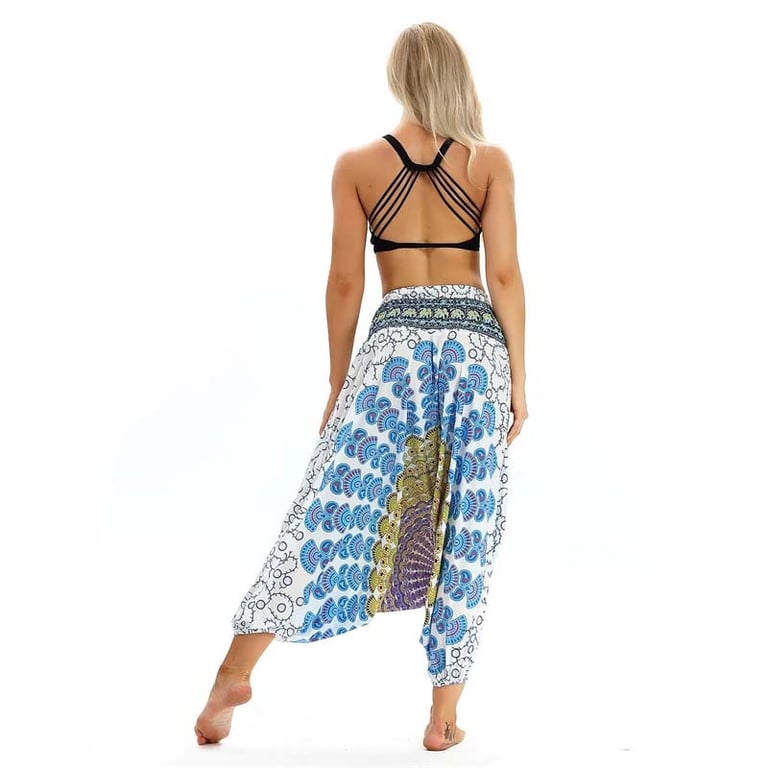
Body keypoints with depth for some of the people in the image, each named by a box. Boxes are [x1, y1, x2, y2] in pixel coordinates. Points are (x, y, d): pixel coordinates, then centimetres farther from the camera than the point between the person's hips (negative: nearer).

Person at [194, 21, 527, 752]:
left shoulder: (357, 164, 4)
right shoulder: (490, 161, 4)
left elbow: (346, 284, 4)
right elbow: (504, 276, -2)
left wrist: (338, 383, 12)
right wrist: (518, 379, 4)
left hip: (394, 344, 0)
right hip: (476, 346, 0)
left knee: (327, 509, 4)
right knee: (466, 533, 7)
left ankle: (234, 673, 4)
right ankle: (444, 718, 13)